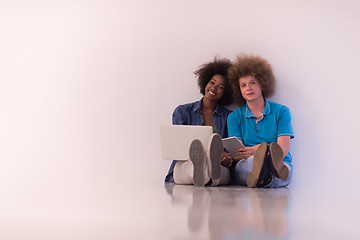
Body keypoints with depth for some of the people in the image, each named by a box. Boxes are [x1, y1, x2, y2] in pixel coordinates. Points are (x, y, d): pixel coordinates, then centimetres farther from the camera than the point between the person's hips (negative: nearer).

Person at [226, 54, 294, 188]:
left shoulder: (281, 111, 9)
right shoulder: (234, 117, 14)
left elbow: (283, 150, -3)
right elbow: (236, 155, 1)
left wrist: (257, 151, -26)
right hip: (244, 166, 0)